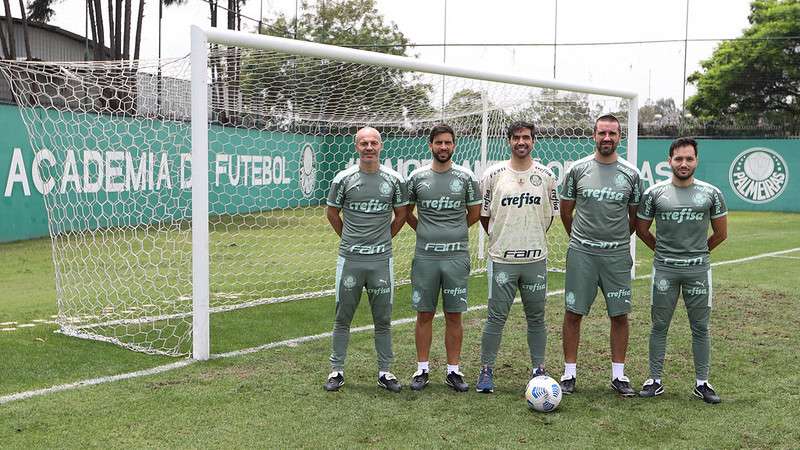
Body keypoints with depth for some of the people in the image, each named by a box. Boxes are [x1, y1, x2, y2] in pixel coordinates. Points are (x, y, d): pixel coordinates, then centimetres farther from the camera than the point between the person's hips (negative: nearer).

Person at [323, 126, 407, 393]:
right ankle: (337, 370, 17)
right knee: (343, 318, 7)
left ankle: (384, 372, 19)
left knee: (383, 320, 8)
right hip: (350, 259, -1)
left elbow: (401, 215, 12)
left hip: (381, 260, 1)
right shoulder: (344, 179, -2)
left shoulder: (394, 180, 0)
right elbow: (332, 213, 11)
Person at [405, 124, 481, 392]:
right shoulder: (417, 177, 3)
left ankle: (453, 370, 15)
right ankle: (422, 369, 16)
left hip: (457, 256, 0)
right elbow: (406, 212, 16)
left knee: (454, 316, 5)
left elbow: (474, 213, 12)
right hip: (425, 257, 0)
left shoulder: (466, 177, 2)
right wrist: (425, 231, 12)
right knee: (424, 315, 6)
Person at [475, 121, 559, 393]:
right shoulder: (493, 174, -1)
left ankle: (539, 369, 21)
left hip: (536, 258, 2)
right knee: (496, 317, 0)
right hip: (502, 259, -2)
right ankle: (486, 371, 11)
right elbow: (483, 213, 9)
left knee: (536, 318, 9)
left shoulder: (546, 175, 5)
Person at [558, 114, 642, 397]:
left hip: (617, 255, 1)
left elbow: (635, 216, 14)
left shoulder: (631, 174, 3)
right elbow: (566, 212, 11)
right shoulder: (577, 169, 1)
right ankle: (569, 373, 13)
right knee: (573, 313, 2)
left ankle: (618, 375, 17)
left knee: (620, 315, 5)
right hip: (581, 254, -1)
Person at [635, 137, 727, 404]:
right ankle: (655, 380, 15)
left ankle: (702, 382, 17)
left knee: (700, 328, 7)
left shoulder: (711, 193, 1)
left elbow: (721, 233, 11)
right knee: (659, 326, 6)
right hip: (664, 270, 0)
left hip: (698, 270, 0)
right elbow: (642, 229, 11)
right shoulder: (654, 193, 0)